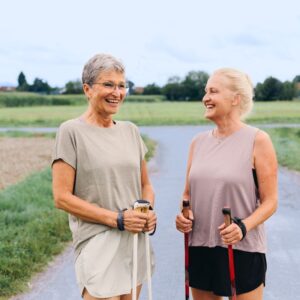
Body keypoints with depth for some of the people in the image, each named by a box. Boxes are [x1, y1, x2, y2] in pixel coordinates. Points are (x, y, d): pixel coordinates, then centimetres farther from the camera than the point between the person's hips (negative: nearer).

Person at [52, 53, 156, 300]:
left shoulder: (130, 130, 9)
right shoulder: (71, 131, -8)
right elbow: (62, 197, -11)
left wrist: (148, 211, -6)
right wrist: (117, 219, -16)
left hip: (136, 241, 6)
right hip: (99, 244, -6)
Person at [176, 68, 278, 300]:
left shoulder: (258, 140, -7)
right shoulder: (198, 142, 7)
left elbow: (270, 201, -7)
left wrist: (243, 227, -24)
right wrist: (184, 216, -5)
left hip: (242, 251, -5)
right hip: (199, 248, 5)